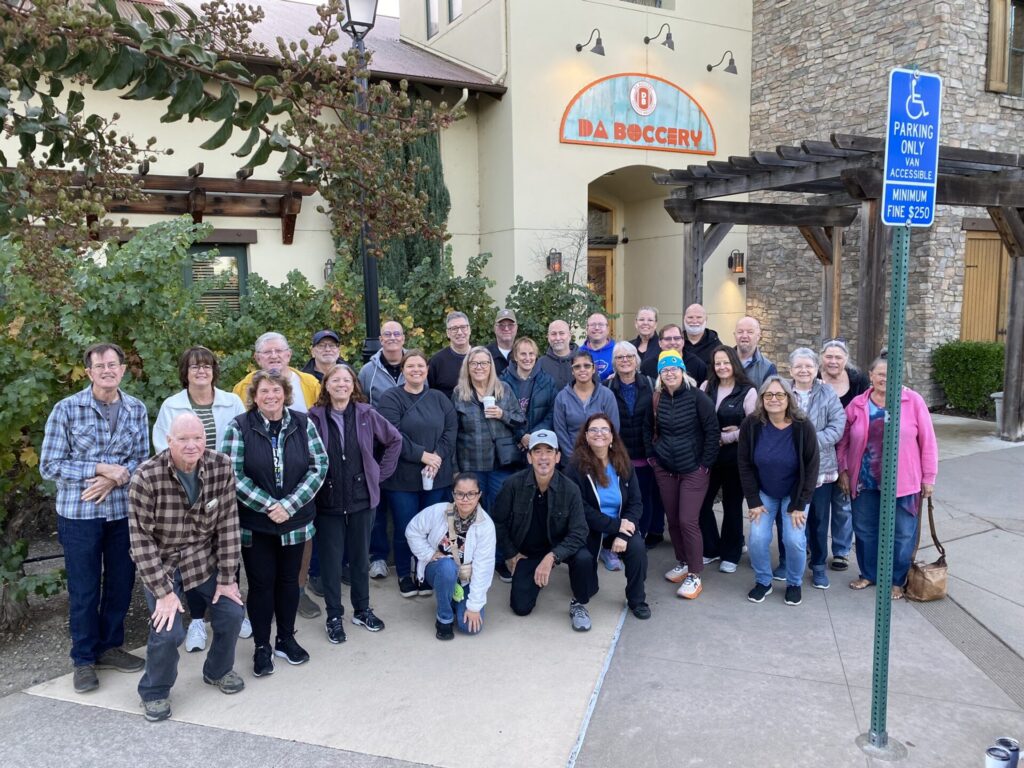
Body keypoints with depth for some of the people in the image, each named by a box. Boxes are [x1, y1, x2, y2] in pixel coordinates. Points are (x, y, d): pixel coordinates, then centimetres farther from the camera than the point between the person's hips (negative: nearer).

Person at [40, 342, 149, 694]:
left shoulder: (137, 409, 1)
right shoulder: (66, 409, -9)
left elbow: (142, 459, 5)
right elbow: (49, 466, -9)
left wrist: (116, 478, -15)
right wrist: (101, 469, -18)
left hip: (124, 511, 3)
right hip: (79, 513, -3)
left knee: (121, 582, 13)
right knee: (84, 589, 7)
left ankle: (110, 647, 32)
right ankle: (84, 659, 24)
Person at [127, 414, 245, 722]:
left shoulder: (222, 467, -16)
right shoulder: (147, 477, -25)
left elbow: (228, 524, -9)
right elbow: (141, 539, -20)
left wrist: (227, 578, -8)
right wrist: (163, 591, -20)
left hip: (205, 559, 4)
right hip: (161, 564, -3)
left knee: (232, 613, 2)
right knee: (168, 631, -14)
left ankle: (218, 670, 33)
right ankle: (154, 692, 16)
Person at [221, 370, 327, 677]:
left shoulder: (303, 424, -2)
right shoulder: (240, 427, -8)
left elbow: (319, 467, -5)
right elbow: (233, 475, -11)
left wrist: (289, 505, -13)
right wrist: (268, 505, -17)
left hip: (295, 521, 2)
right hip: (255, 523, -2)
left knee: (289, 580, 14)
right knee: (261, 583, 7)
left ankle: (286, 639, 32)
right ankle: (262, 647, 23)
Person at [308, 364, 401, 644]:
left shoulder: (366, 414, -2)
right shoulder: (315, 417, -8)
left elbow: (394, 440, 9)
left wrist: (380, 472, 6)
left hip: (362, 497, 2)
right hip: (328, 500, -2)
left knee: (360, 556, 15)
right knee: (331, 559, 8)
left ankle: (362, 610, 32)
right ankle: (334, 616, 24)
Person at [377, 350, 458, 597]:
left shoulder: (439, 398, 11)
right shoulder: (391, 399, -2)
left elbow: (451, 429, 2)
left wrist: (437, 456, -13)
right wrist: (422, 455, -17)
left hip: (436, 476, 3)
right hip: (402, 477, -3)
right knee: (405, 528, 3)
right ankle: (404, 575, 22)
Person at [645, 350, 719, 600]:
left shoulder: (697, 397, -11)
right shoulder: (657, 399, 2)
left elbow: (712, 431, -11)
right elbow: (648, 428, 16)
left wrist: (706, 463, -11)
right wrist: (651, 455, 10)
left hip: (693, 470, -5)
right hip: (664, 469, 5)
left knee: (688, 521, -8)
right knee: (673, 520, 11)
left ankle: (694, 575, 3)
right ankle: (682, 563, 29)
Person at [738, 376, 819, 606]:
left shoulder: (803, 427, -21)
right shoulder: (751, 425, -17)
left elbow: (811, 467, -14)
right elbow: (745, 464, -9)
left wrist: (799, 505, -14)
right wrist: (753, 501, -10)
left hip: (794, 493, -1)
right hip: (764, 493, 1)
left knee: (794, 540, -11)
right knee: (757, 539, -8)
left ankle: (794, 584, 16)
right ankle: (763, 582, 17)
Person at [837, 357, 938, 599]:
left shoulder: (913, 401, -6)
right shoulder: (857, 404, 0)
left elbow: (927, 441, -4)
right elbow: (843, 441, 7)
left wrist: (928, 476, -4)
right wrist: (843, 471, 4)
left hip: (903, 481, -2)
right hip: (865, 481, 2)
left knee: (901, 533, 8)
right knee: (865, 530, 14)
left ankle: (896, 580, 26)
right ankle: (868, 574, 32)